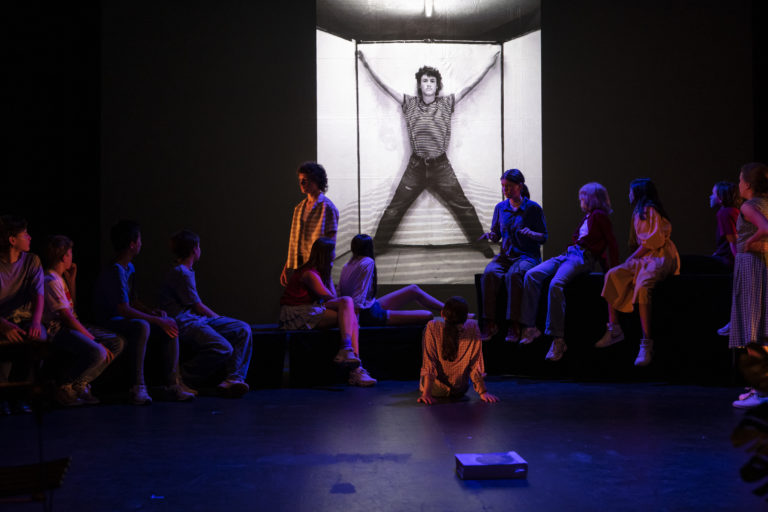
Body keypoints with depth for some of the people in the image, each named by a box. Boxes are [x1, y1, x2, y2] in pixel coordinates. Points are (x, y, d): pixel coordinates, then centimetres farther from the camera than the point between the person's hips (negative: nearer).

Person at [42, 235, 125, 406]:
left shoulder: (60, 278, 17)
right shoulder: (51, 281, -15)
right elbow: (67, 318, -20)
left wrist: (71, 280, 19)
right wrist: (96, 341, -19)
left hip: (72, 326, 11)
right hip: (58, 330, -10)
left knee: (117, 343, 0)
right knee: (97, 353, -33)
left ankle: (80, 383, 1)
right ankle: (65, 387, -11)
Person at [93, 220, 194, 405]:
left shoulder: (129, 268, 13)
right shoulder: (115, 272, -19)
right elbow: (124, 310, -26)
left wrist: (154, 312, 1)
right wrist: (158, 321, -22)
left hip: (126, 320, 10)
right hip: (109, 323, -10)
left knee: (170, 325, -4)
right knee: (142, 326, -38)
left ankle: (172, 384, -9)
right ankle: (138, 387, -34)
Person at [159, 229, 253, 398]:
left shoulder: (187, 271, 21)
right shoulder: (181, 273, -11)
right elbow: (198, 306, -7)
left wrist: (218, 319, 13)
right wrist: (217, 318, 6)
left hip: (199, 320, 11)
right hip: (184, 323, -11)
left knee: (243, 329, -5)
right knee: (223, 349, -30)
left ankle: (233, 378, -17)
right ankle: (183, 378, -11)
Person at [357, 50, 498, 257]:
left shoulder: (446, 103, 2)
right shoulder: (410, 104, 3)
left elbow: (468, 87, 1)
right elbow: (385, 87, 2)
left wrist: (489, 66, -1)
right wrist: (367, 66, -1)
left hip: (441, 166, 0)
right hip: (416, 166, 0)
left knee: (463, 207, 2)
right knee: (394, 209, 2)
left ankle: (482, 245, 14)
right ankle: (376, 246, 12)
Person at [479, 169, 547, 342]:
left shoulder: (533, 208, -1)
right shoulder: (500, 207, 11)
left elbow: (544, 237, 1)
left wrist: (531, 234, -20)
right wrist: (491, 235, -6)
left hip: (527, 256, -4)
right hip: (505, 255, 4)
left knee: (514, 274, -37)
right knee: (490, 272, -30)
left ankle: (514, 324, -32)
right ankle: (490, 323, -28)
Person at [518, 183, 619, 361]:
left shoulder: (599, 216, -2)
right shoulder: (587, 217, 27)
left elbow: (612, 243, -8)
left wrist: (612, 270, -12)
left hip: (583, 258, -9)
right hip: (569, 255, 9)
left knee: (556, 284, -33)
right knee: (531, 275, -11)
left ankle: (558, 340, -32)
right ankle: (530, 327, -15)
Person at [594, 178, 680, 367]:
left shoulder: (650, 210, -7)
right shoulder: (638, 212, 24)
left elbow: (651, 242, -15)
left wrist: (631, 259, -10)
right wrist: (630, 261, 10)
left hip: (659, 257, -10)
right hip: (643, 258, 10)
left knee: (642, 285, -35)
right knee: (612, 275, -7)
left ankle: (646, 344, -39)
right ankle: (614, 330, -12)